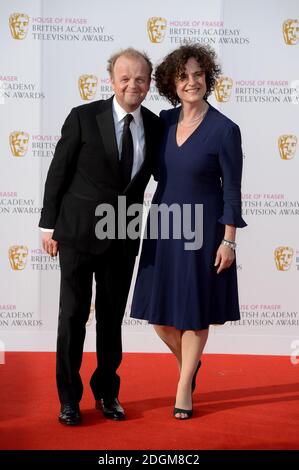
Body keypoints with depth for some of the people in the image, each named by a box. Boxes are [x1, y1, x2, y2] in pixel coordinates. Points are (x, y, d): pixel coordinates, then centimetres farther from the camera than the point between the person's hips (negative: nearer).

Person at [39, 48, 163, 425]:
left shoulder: (155, 126, 1)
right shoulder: (84, 117, -9)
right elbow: (58, 172, -4)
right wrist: (49, 225, -5)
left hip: (123, 235, 3)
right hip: (78, 230, -3)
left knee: (112, 318, 12)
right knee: (73, 315, 3)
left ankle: (107, 392, 28)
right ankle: (69, 398, 17)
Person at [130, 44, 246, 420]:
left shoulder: (225, 129, -12)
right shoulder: (164, 121, 2)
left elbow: (232, 189, -9)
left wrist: (228, 240, -11)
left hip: (202, 228, -5)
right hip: (163, 225, 5)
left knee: (195, 312, 6)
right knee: (159, 311, 9)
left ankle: (185, 386, 24)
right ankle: (189, 363, 38)